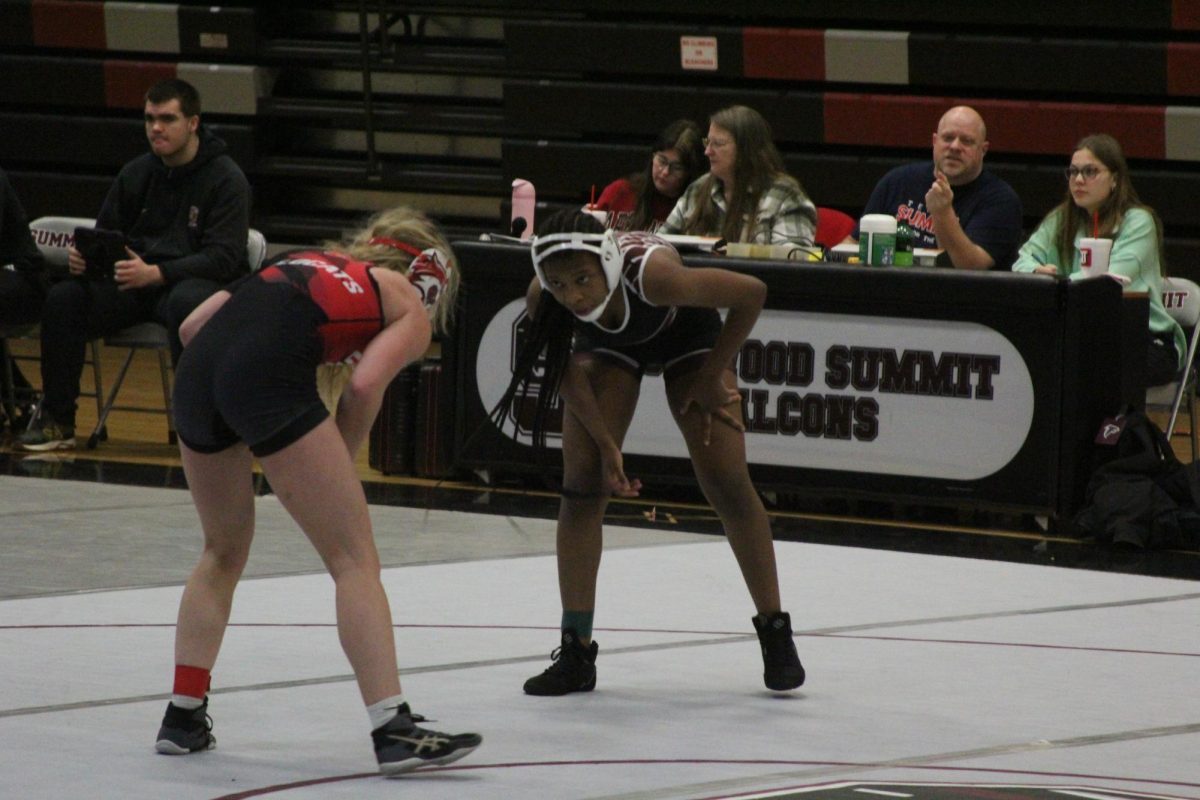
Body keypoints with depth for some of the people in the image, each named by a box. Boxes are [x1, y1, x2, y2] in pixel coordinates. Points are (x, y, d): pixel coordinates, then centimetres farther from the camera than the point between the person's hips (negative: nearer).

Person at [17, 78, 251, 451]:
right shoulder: (136, 173, 11)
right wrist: (82, 258, -10)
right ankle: (57, 421, -11)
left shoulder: (227, 180, -7)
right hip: (135, 284, 5)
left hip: (195, 283, -5)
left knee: (186, 302, -41)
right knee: (63, 297, -19)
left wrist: (155, 273, -28)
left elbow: (223, 258, -16)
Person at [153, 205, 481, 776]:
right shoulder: (412, 311, 21)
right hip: (271, 379, -6)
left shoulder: (307, 261, 36)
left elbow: (192, 327, 26)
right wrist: (339, 467, 14)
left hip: (198, 367, 6)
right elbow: (365, 385, -1)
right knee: (354, 558, 0)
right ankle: (393, 732, -8)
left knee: (224, 553, 25)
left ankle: (183, 717, 25)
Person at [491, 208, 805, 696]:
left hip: (686, 332, -2)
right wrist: (607, 446, -16)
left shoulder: (653, 273, -45)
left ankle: (776, 635, 8)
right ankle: (576, 652, 1)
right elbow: (565, 372, -14)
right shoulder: (542, 300, -35)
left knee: (726, 483, -7)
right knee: (582, 485, -7)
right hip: (606, 341, 2)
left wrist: (711, 378, -19)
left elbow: (751, 293, -30)